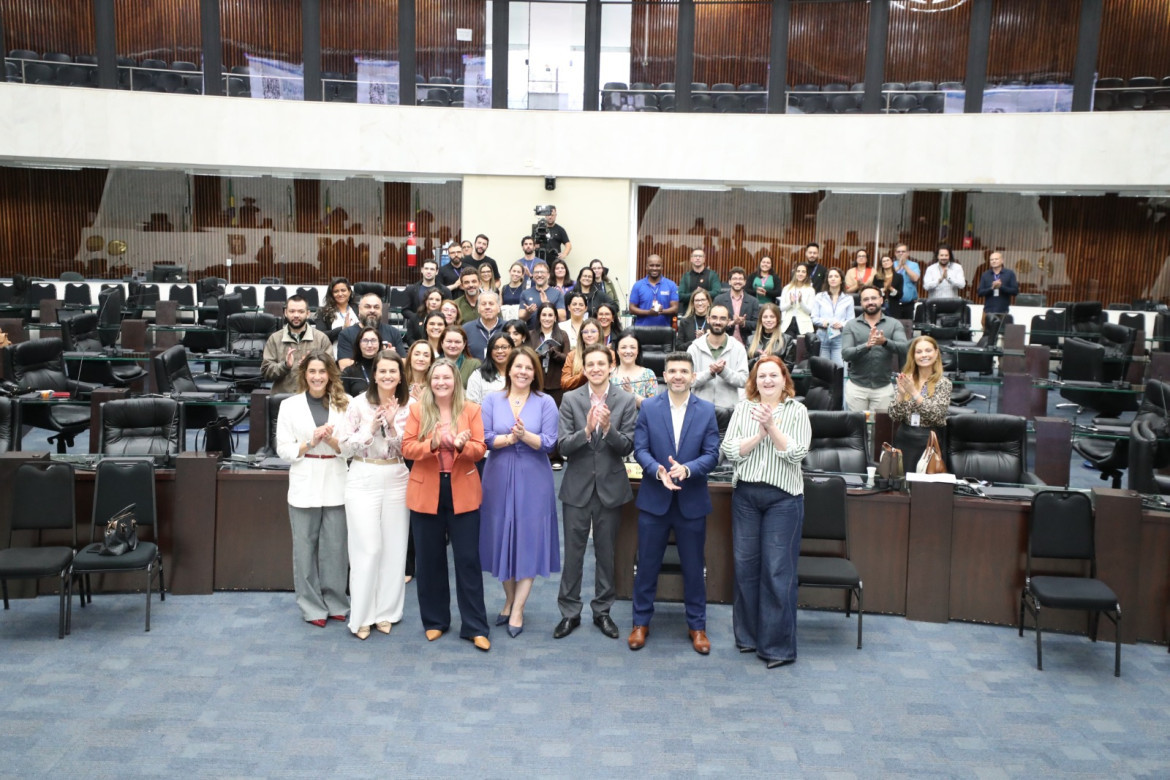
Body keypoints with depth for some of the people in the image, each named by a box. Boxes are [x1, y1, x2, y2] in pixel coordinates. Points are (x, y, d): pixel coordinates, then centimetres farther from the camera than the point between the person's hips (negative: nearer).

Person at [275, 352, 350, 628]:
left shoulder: (344, 404, 3)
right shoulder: (290, 406, 3)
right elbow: (283, 450, 0)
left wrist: (332, 441, -16)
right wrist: (310, 443, -14)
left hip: (336, 484, 0)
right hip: (304, 484, 0)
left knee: (335, 546, 5)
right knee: (305, 547, 5)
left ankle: (335, 602, 20)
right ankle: (312, 606, 17)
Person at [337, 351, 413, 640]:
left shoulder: (408, 406, 2)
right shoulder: (359, 404, -4)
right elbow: (345, 447, -3)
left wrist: (393, 425, -13)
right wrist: (371, 427, -14)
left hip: (396, 480, 2)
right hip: (363, 480, -2)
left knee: (394, 547, 6)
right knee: (367, 548, -3)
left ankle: (386, 611, 19)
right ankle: (362, 616, 9)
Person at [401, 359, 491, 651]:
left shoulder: (471, 410, 1)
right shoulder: (417, 410, 3)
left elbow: (480, 450, -3)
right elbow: (407, 448, -5)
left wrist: (460, 445, -25)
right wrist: (434, 443, -23)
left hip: (463, 493, -1)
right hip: (426, 494, 1)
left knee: (468, 560, 1)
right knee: (429, 560, 10)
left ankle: (475, 627, 9)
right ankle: (434, 621, 26)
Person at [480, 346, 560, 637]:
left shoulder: (546, 403, -1)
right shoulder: (492, 400, 3)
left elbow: (549, 443, -8)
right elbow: (484, 438, -5)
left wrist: (525, 435, -23)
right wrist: (509, 438, -18)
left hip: (533, 480, -1)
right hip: (499, 478, 2)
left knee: (529, 538, 0)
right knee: (502, 536, 9)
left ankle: (518, 609, 11)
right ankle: (509, 599, 28)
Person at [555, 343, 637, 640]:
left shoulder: (626, 400, -3)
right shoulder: (570, 399, -3)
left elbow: (627, 447, -6)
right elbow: (563, 446, -8)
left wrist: (608, 428, -24)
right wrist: (587, 429, -25)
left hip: (610, 486, 0)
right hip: (578, 486, 0)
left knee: (606, 552, 13)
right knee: (573, 551, 7)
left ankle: (602, 610, 27)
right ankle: (570, 612, 21)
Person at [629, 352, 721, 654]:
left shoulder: (707, 411, -1)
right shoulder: (648, 408, -1)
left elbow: (712, 454, -5)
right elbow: (640, 449, -5)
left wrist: (686, 469, -23)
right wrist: (659, 471, -23)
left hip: (692, 501, 0)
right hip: (654, 499, 0)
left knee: (694, 567, 10)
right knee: (647, 565, 9)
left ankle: (697, 626, 25)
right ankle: (641, 622, 24)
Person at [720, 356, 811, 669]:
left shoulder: (797, 411, 0)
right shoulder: (743, 408, 6)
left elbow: (796, 453, -10)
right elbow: (729, 450, -3)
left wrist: (772, 426, -19)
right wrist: (759, 434, -15)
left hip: (783, 497, -3)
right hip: (745, 494, 3)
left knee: (778, 570, -2)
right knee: (745, 565, 10)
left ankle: (777, 645, 9)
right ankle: (748, 635, 25)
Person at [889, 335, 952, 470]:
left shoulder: (943, 383, -3)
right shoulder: (906, 381, 4)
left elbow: (936, 415, -16)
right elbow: (894, 417, -2)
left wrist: (914, 392, -23)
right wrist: (901, 394, -18)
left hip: (931, 440, -2)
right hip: (904, 439, 3)